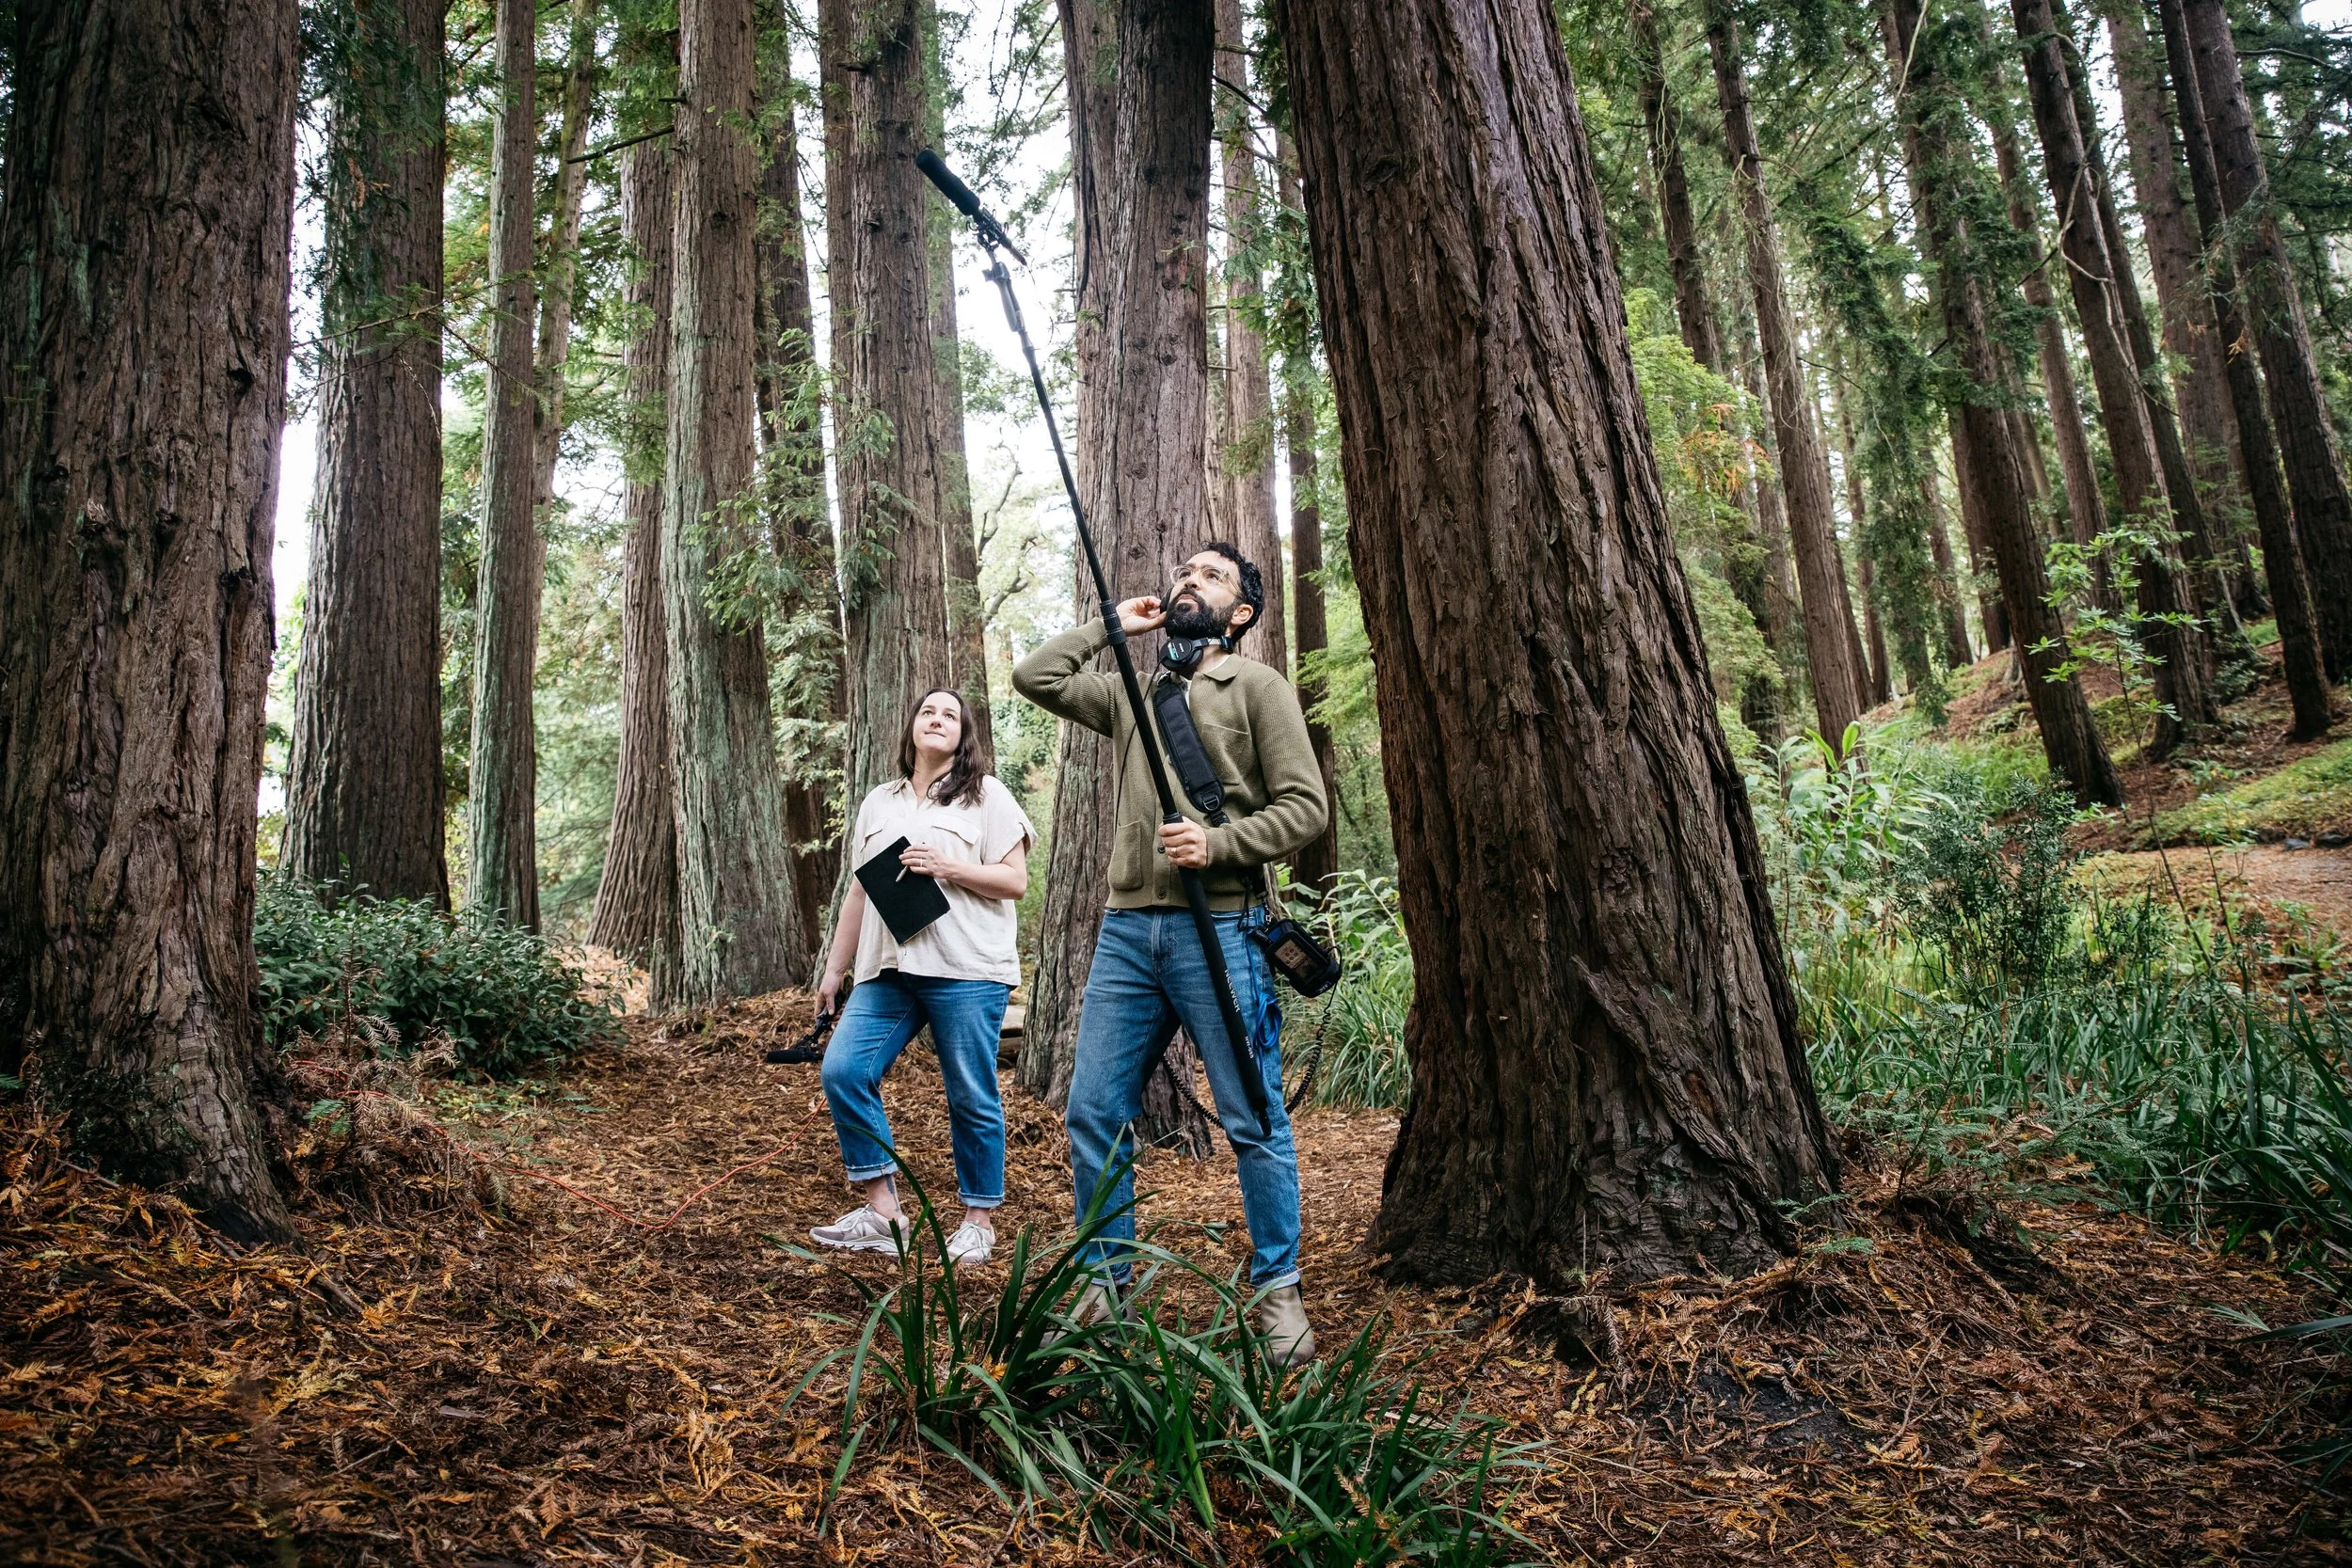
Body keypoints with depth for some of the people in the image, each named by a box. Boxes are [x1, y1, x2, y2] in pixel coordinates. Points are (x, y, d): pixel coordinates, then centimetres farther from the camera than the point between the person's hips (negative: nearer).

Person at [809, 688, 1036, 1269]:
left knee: (971, 1097, -1)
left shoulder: (986, 794, 5)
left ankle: (979, 1220, 15)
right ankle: (883, 1213, 1)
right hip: (888, 969, 5)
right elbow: (859, 892, 22)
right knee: (842, 1070, -9)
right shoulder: (879, 802, 21)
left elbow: (1016, 881, -1)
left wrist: (947, 867, -13)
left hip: (965, 970, -5)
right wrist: (835, 969, 19)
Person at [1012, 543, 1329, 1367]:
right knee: (1094, 1113, 6)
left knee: (1254, 1121, 1)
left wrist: (1217, 844, -17)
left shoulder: (1257, 687, 3)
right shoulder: (1128, 692, 19)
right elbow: (1036, 676, 11)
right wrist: (1110, 624, 16)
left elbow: (1305, 806, -4)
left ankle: (1277, 1292, 15)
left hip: (1220, 929, -5)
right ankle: (1106, 1285, 20)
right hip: (1126, 929, 5)